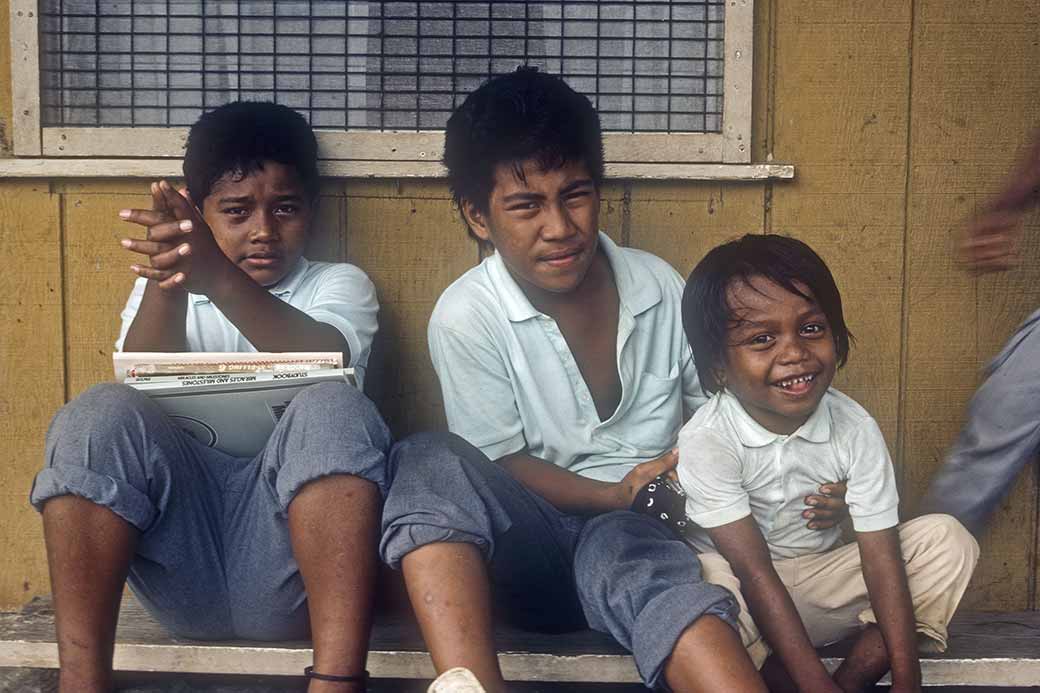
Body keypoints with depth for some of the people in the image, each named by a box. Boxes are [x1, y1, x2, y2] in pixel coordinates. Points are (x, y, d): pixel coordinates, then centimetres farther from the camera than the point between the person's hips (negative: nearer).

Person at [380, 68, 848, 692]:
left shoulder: (659, 287, 3)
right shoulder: (466, 317, -7)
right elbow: (500, 466, -5)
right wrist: (616, 495, -19)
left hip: (643, 531, 1)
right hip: (529, 539, -1)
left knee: (626, 551, -38)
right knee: (431, 473, -33)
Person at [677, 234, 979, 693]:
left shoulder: (855, 430, -12)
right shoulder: (706, 441, -22)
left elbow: (880, 557, -15)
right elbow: (755, 571, -25)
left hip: (823, 583, 4)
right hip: (745, 594, -4)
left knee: (947, 540, -12)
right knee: (706, 577, -38)